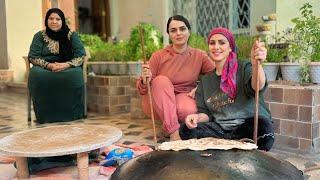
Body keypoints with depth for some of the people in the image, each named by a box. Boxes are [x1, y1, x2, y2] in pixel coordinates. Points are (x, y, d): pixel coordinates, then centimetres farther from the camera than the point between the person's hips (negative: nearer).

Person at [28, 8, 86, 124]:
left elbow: (81, 55, -3)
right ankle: (45, 116, -25)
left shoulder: (71, 35, 7)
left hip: (68, 68, -1)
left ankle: (71, 115, -23)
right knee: (36, 75, -35)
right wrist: (49, 65, -17)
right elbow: (32, 57, 3)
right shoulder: (40, 36, 9)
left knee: (75, 75, -37)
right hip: (44, 68, 1)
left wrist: (66, 65, -22)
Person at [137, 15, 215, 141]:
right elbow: (142, 90, -5)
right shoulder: (158, 56, -7)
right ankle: (173, 133, -30)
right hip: (157, 104, 0)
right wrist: (144, 80, -28)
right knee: (162, 80, -31)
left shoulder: (199, 56, -2)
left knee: (189, 110, -35)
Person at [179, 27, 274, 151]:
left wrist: (256, 64, -42)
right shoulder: (205, 80, 17)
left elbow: (257, 87, -21)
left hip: (248, 126, -4)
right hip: (219, 130, 4)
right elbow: (206, 113, 14)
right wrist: (197, 117, -10)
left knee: (262, 128, -36)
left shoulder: (244, 68, 3)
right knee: (186, 130, -18)